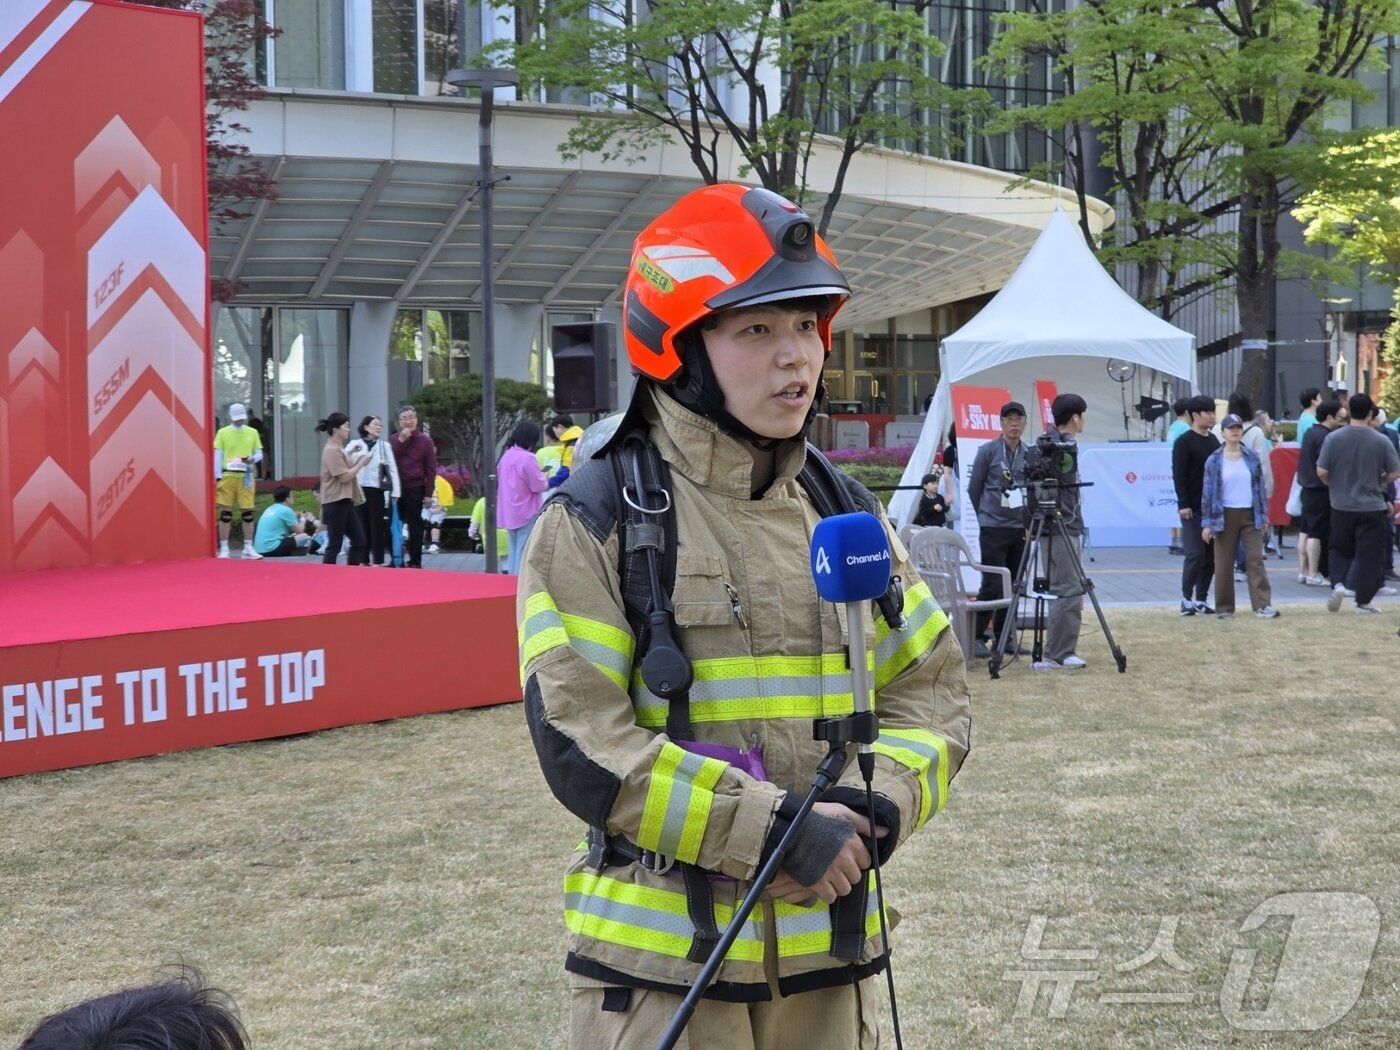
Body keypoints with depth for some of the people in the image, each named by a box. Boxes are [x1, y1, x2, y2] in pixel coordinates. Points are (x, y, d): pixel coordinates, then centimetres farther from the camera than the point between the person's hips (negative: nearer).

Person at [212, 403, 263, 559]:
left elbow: (259, 453, 11)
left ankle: (248, 547, 11)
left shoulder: (252, 432, 9)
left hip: (245, 476, 2)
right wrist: (218, 476, -7)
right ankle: (224, 548, 5)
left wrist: (253, 459, -13)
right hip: (228, 476, -2)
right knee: (225, 512, 0)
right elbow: (217, 455, 2)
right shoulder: (222, 432, 4)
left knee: (247, 512, 3)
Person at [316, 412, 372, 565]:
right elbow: (344, 477, -18)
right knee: (334, 545, -7)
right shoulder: (332, 451, -15)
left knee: (359, 540, 9)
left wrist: (357, 460, 5)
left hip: (345, 501, 10)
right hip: (335, 503, -10)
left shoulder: (338, 449, 17)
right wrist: (361, 463, -10)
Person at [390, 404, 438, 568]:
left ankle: (415, 561, 5)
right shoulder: (394, 440, 10)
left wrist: (428, 493, -6)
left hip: (415, 489, -3)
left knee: (414, 525, 0)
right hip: (396, 488, 3)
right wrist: (401, 441, -11)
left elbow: (431, 469, -1)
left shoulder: (425, 441, 1)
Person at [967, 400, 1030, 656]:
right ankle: (976, 637, -1)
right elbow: (973, 488, 4)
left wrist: (1030, 522, 9)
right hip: (994, 529, -4)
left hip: (1021, 529, 4)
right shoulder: (988, 451, -4)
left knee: (1013, 586, 7)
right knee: (993, 585, -9)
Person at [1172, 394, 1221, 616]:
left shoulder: (1214, 441, 14)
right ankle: (1186, 598, 2)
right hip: (1193, 508, -6)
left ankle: (1201, 599, 12)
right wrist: (1183, 504, -16)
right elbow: (1178, 475, -10)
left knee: (1211, 555, 5)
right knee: (1195, 554, -9)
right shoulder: (1184, 442, -6)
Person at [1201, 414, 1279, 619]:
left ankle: (1263, 605, -8)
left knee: (1256, 559, -5)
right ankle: (1224, 608, 12)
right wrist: (1207, 523, -5)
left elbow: (1260, 487, 9)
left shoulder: (1252, 458, 5)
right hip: (1225, 516, -1)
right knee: (1224, 563, 4)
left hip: (1250, 515, 1)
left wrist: (1264, 515, 6)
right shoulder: (1214, 461, -1)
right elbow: (1208, 492, -2)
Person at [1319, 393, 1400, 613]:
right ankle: (1363, 601, 8)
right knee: (1369, 554, 6)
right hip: (1372, 507, -2)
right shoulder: (1380, 441, -9)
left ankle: (1338, 583, -5)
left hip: (1342, 505, 2)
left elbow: (1321, 472, -7)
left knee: (1340, 549, 17)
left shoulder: (1334, 438, -7)